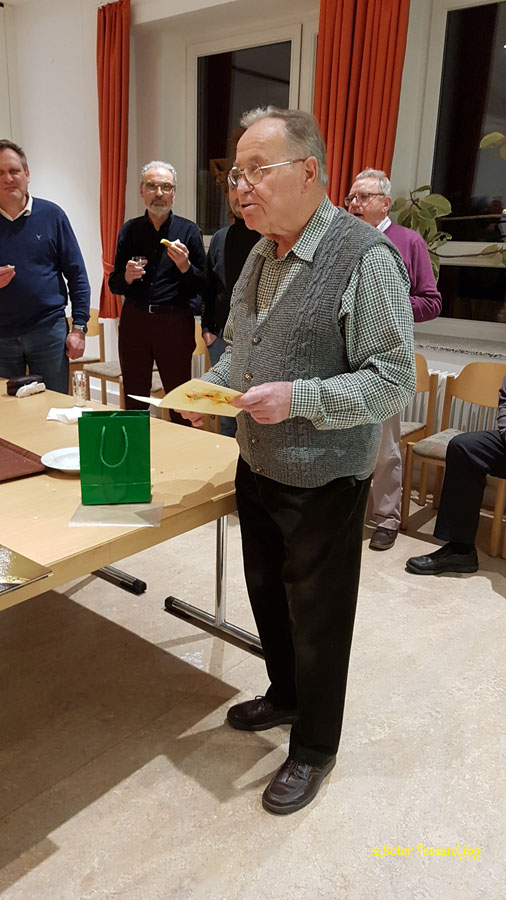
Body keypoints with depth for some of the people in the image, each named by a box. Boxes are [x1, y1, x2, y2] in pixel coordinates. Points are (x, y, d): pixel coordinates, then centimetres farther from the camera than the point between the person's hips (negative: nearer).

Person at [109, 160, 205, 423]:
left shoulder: (188, 231, 3)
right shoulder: (130, 230, 10)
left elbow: (201, 288, 0)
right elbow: (113, 284, 12)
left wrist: (185, 266, -17)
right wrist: (127, 277, -9)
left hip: (175, 322, -2)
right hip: (134, 320, 3)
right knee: (134, 400, 9)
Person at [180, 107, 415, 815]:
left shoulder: (366, 257, -17)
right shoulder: (261, 255, 7)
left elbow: (395, 380, -19)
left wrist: (298, 398, -27)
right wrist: (212, 385, -2)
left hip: (323, 484, -7)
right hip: (256, 470, 7)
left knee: (318, 623, 10)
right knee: (268, 596, 23)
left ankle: (314, 749, 34)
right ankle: (284, 697, 50)